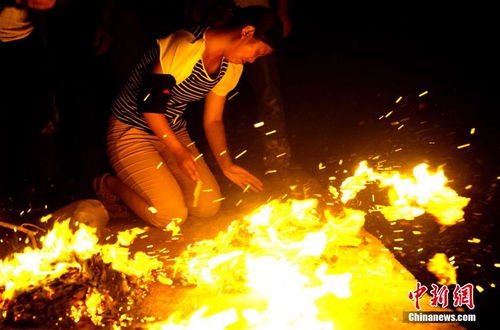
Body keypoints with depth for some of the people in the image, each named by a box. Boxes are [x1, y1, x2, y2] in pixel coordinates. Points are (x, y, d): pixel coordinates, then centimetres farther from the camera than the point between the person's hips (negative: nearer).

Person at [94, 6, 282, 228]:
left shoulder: (231, 68, 2)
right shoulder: (186, 46, -25)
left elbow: (213, 120, 6)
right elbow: (151, 103, -23)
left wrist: (226, 165, -7)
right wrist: (179, 151, -17)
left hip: (174, 133, 8)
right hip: (131, 132, -7)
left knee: (209, 206, -3)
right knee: (172, 215, -15)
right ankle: (111, 184, 9)